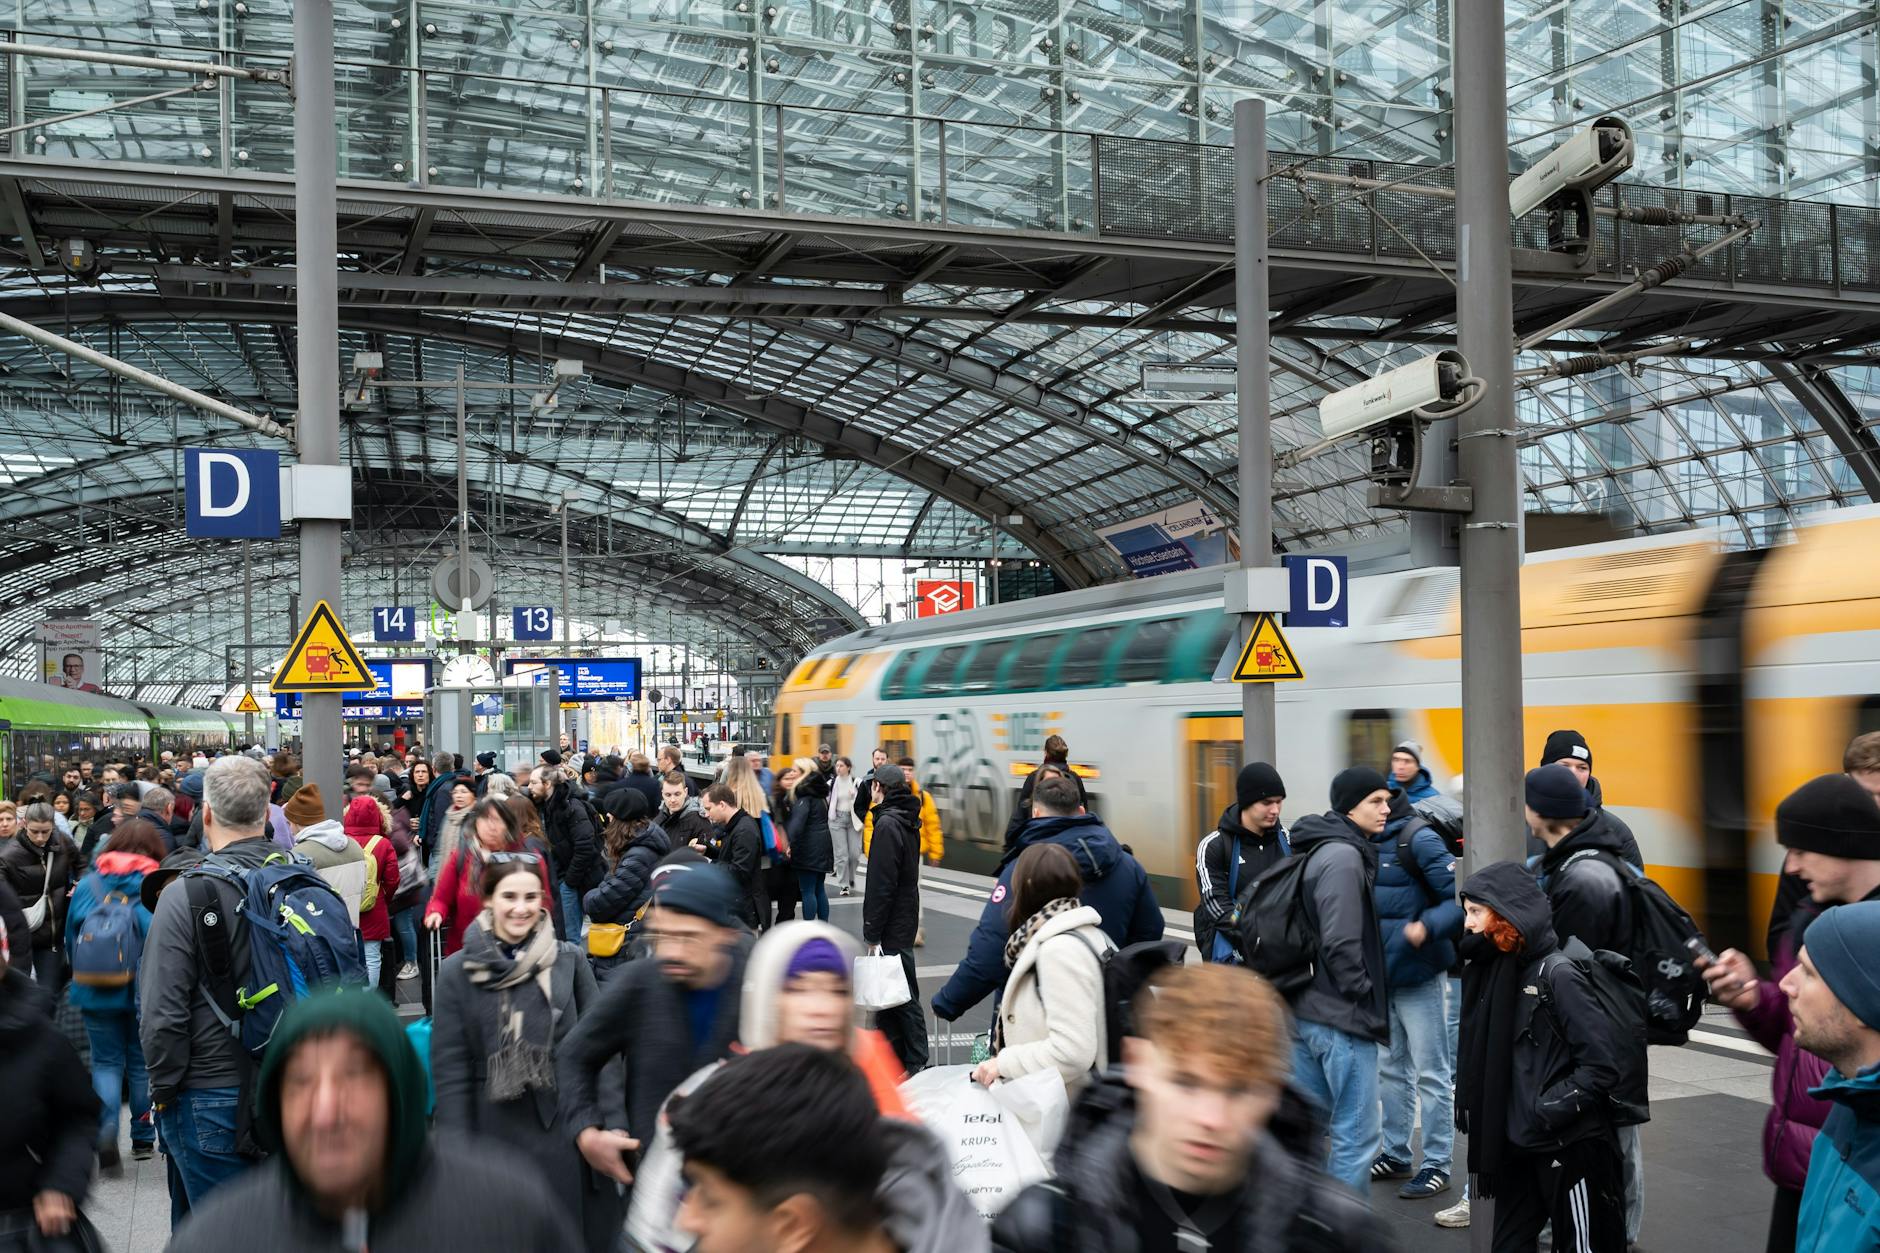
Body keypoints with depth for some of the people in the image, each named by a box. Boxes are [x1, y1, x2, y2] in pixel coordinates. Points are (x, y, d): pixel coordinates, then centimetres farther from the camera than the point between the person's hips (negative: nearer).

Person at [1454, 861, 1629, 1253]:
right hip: (1516, 1145, 7)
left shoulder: (1558, 972, -15)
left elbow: (1602, 1064, -19)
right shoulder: (1495, 970, 7)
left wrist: (1548, 1110, -17)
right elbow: (1481, 1056, 13)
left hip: (1570, 1147, -7)